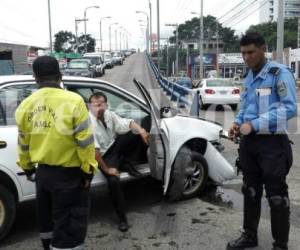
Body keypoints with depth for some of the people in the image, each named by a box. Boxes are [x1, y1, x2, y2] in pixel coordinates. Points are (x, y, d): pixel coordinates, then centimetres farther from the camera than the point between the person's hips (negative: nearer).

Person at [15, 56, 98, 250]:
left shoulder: (25, 105, 0)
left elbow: (24, 143, 8)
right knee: (69, 225, 4)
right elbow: (85, 142, -16)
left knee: (47, 218, 25)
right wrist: (88, 169, -5)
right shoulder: (73, 101, -18)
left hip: (42, 172, 6)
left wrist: (27, 167, 21)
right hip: (69, 174, -6)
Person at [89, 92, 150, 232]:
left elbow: (127, 123, -8)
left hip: (117, 145, 6)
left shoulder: (109, 114, -6)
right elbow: (94, 151, -28)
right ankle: (122, 219, -10)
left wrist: (141, 130, -30)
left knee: (145, 123, -7)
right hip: (106, 155, -6)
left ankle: (128, 163, -5)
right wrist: (106, 169, -25)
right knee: (113, 180, -32)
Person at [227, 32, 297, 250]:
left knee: (277, 196, 3)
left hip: (272, 143, -7)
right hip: (249, 142, 8)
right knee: (250, 191, 17)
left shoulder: (280, 73, -11)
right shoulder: (249, 77, 13)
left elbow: (289, 108, -19)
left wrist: (254, 124, -23)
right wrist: (238, 123, 3)